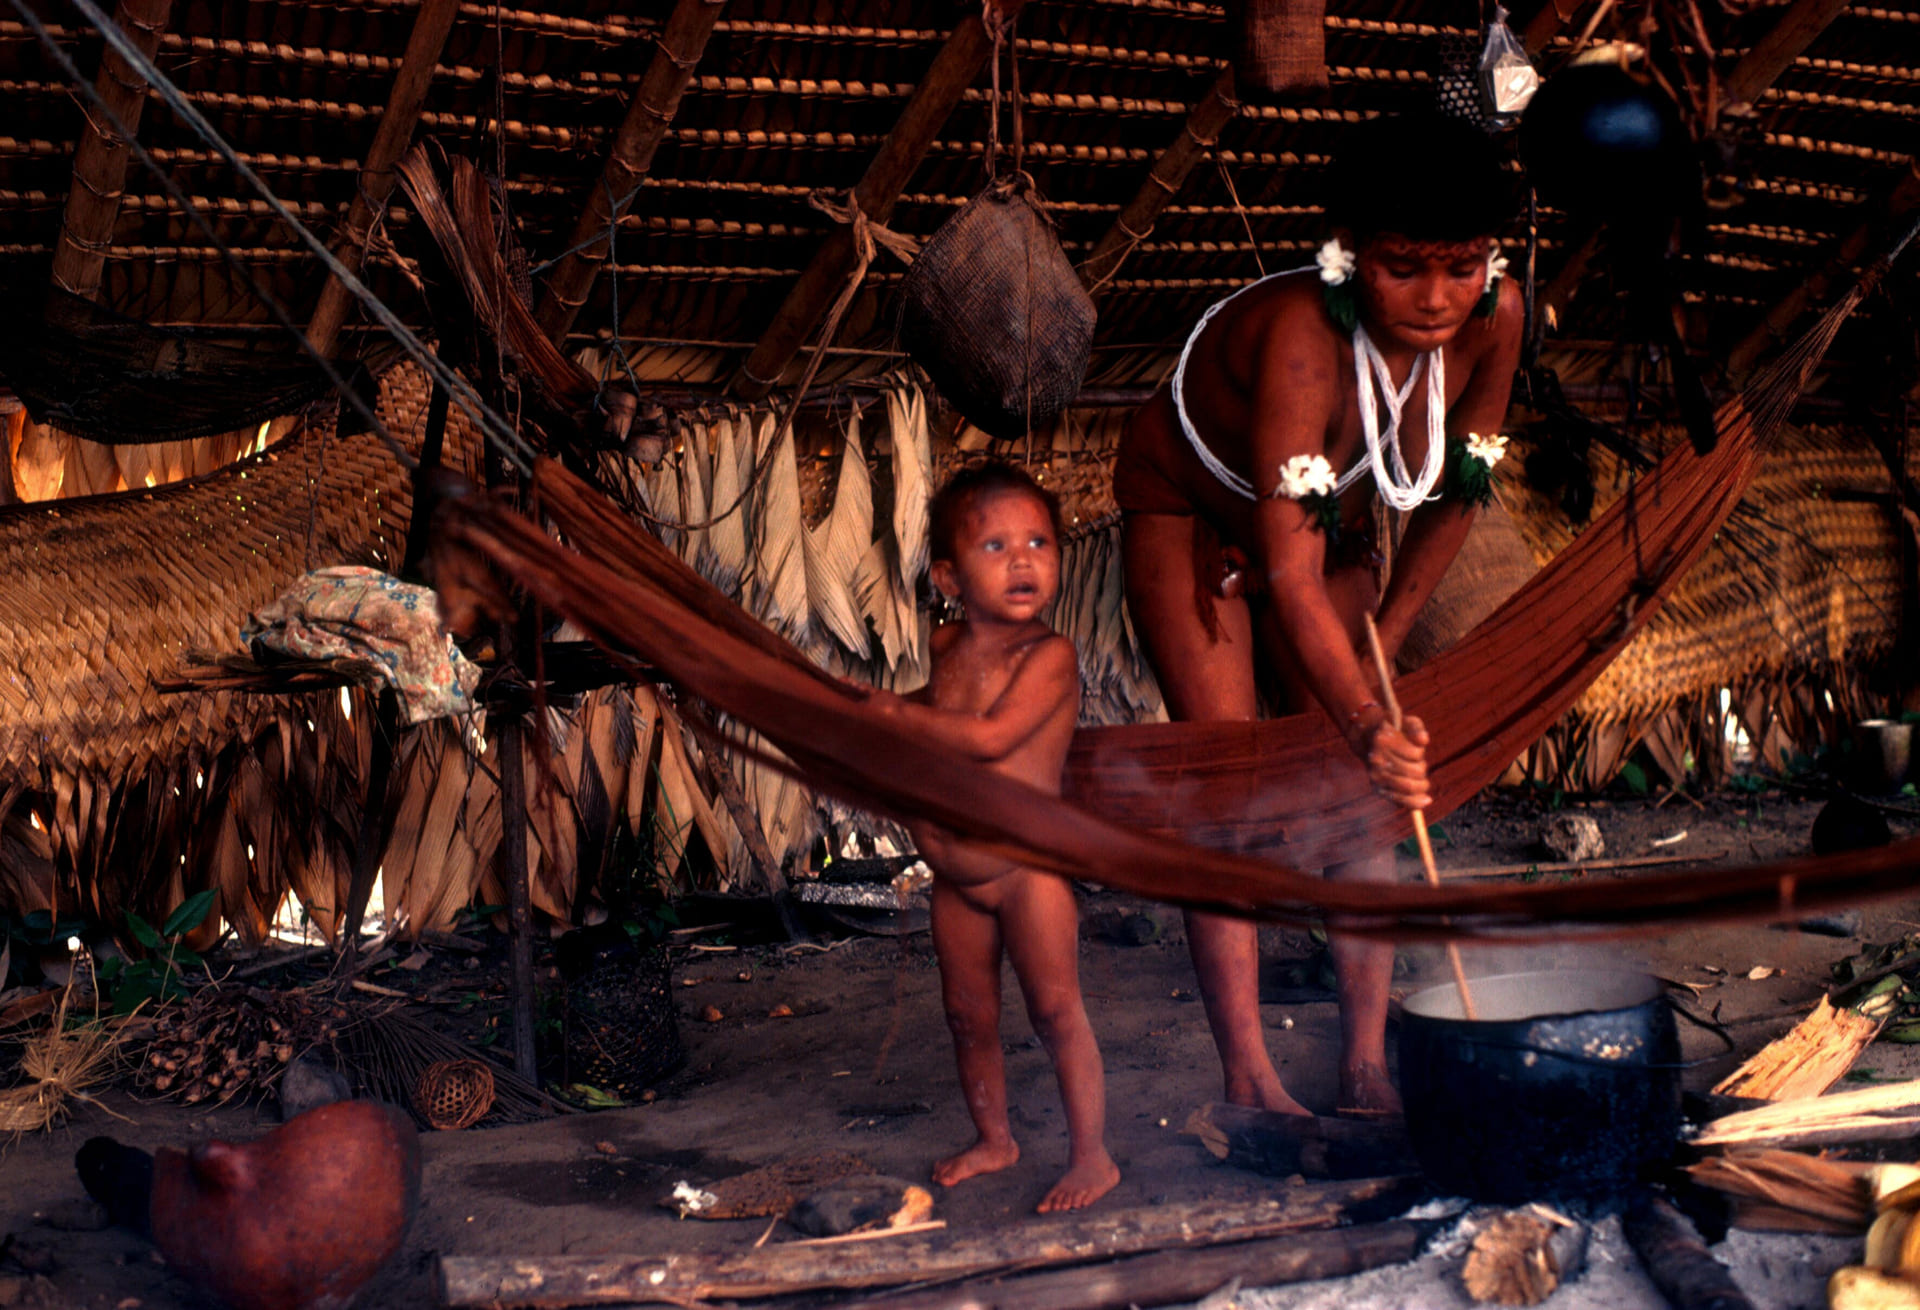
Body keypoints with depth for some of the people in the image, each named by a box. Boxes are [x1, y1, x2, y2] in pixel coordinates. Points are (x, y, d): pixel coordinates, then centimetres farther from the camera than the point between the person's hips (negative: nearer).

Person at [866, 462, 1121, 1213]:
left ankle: (1092, 1154, 8)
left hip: (1023, 867, -7)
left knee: (1057, 1011, -3)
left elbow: (990, 737, -27)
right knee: (969, 1016, 16)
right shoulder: (947, 649, 5)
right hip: (954, 880, 7)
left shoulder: (1047, 656, -16)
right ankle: (993, 1138, 34)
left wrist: (900, 715, -17)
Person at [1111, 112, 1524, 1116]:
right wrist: (1365, 724, -52)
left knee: (1360, 786, -3)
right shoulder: (1302, 334, -40)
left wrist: (1388, 632, -4)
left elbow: (1454, 491, -6)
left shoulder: (1493, 318, -23)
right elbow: (1289, 574, -43)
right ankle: (1247, 1079, -8)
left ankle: (1365, 1067, 1)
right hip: (1189, 509, -5)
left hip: (1328, 518, 5)